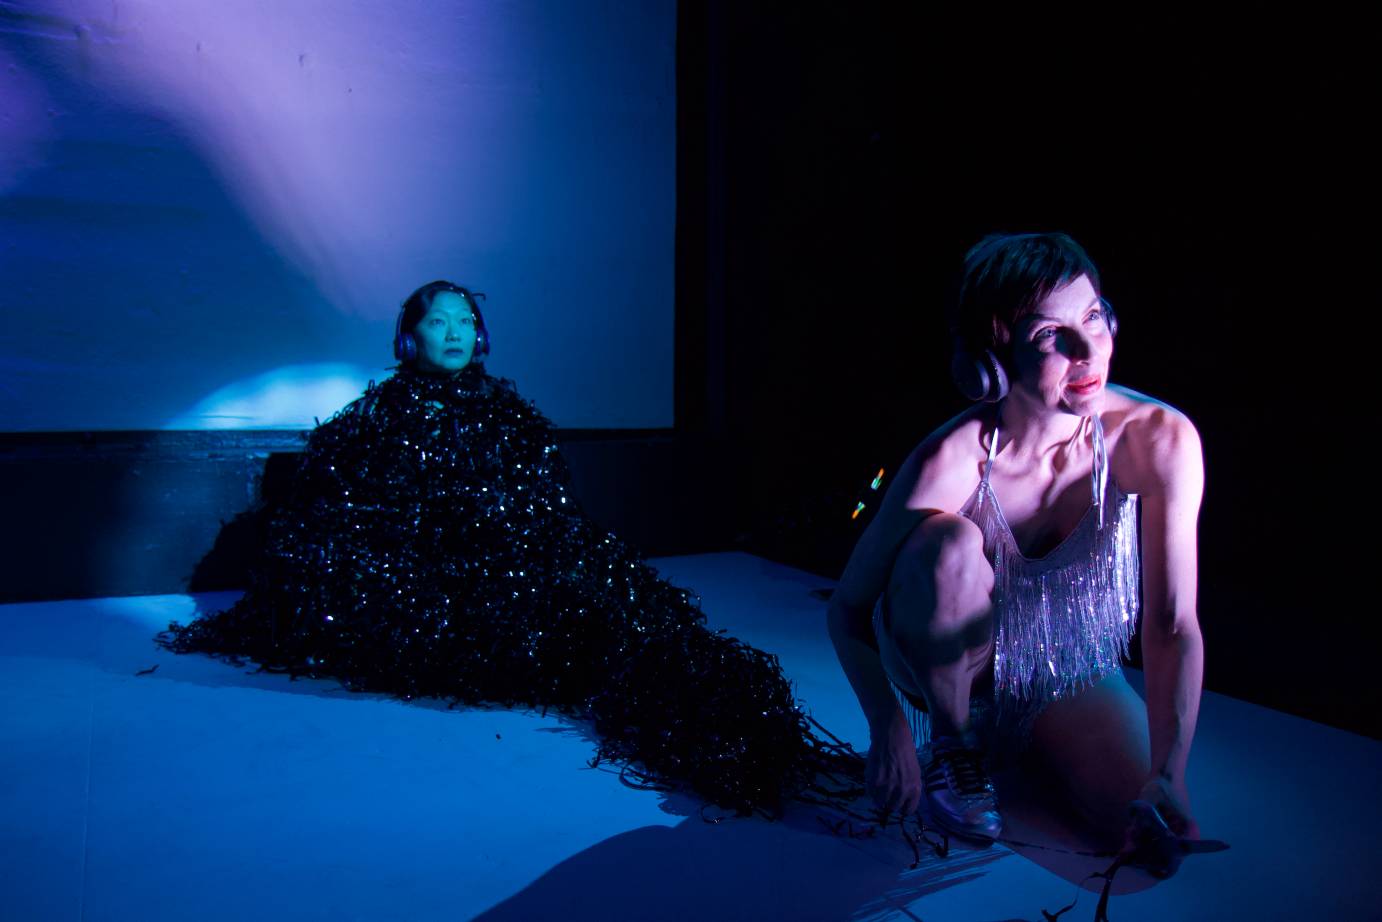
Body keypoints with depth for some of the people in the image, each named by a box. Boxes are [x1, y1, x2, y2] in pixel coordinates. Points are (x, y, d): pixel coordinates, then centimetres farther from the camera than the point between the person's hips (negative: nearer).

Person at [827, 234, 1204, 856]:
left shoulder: (1158, 440, -22)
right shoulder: (952, 462, -28)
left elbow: (1173, 624, -21)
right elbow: (848, 610, -18)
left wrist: (1168, 774, -30)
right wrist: (890, 731, -27)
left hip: (1077, 687, 2)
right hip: (956, 679, -1)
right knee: (951, 542, -33)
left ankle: (1035, 767, 10)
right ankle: (953, 745, -7)